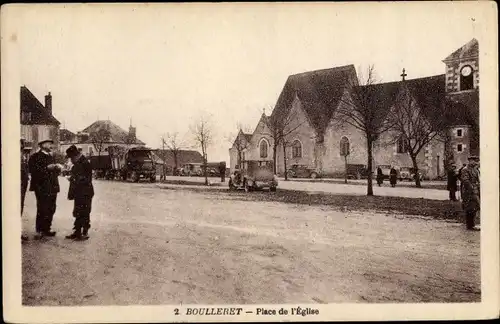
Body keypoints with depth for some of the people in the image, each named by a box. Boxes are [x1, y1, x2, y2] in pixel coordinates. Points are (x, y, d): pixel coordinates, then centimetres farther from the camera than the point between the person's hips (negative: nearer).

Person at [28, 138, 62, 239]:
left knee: (51, 209, 9)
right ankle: (39, 231, 3)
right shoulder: (36, 157, -5)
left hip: (52, 188, 8)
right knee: (42, 210, -6)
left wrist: (59, 168, 2)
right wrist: (47, 168, -21)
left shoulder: (51, 157, 20)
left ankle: (46, 229, 19)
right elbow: (33, 170, -17)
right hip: (42, 188, -8)